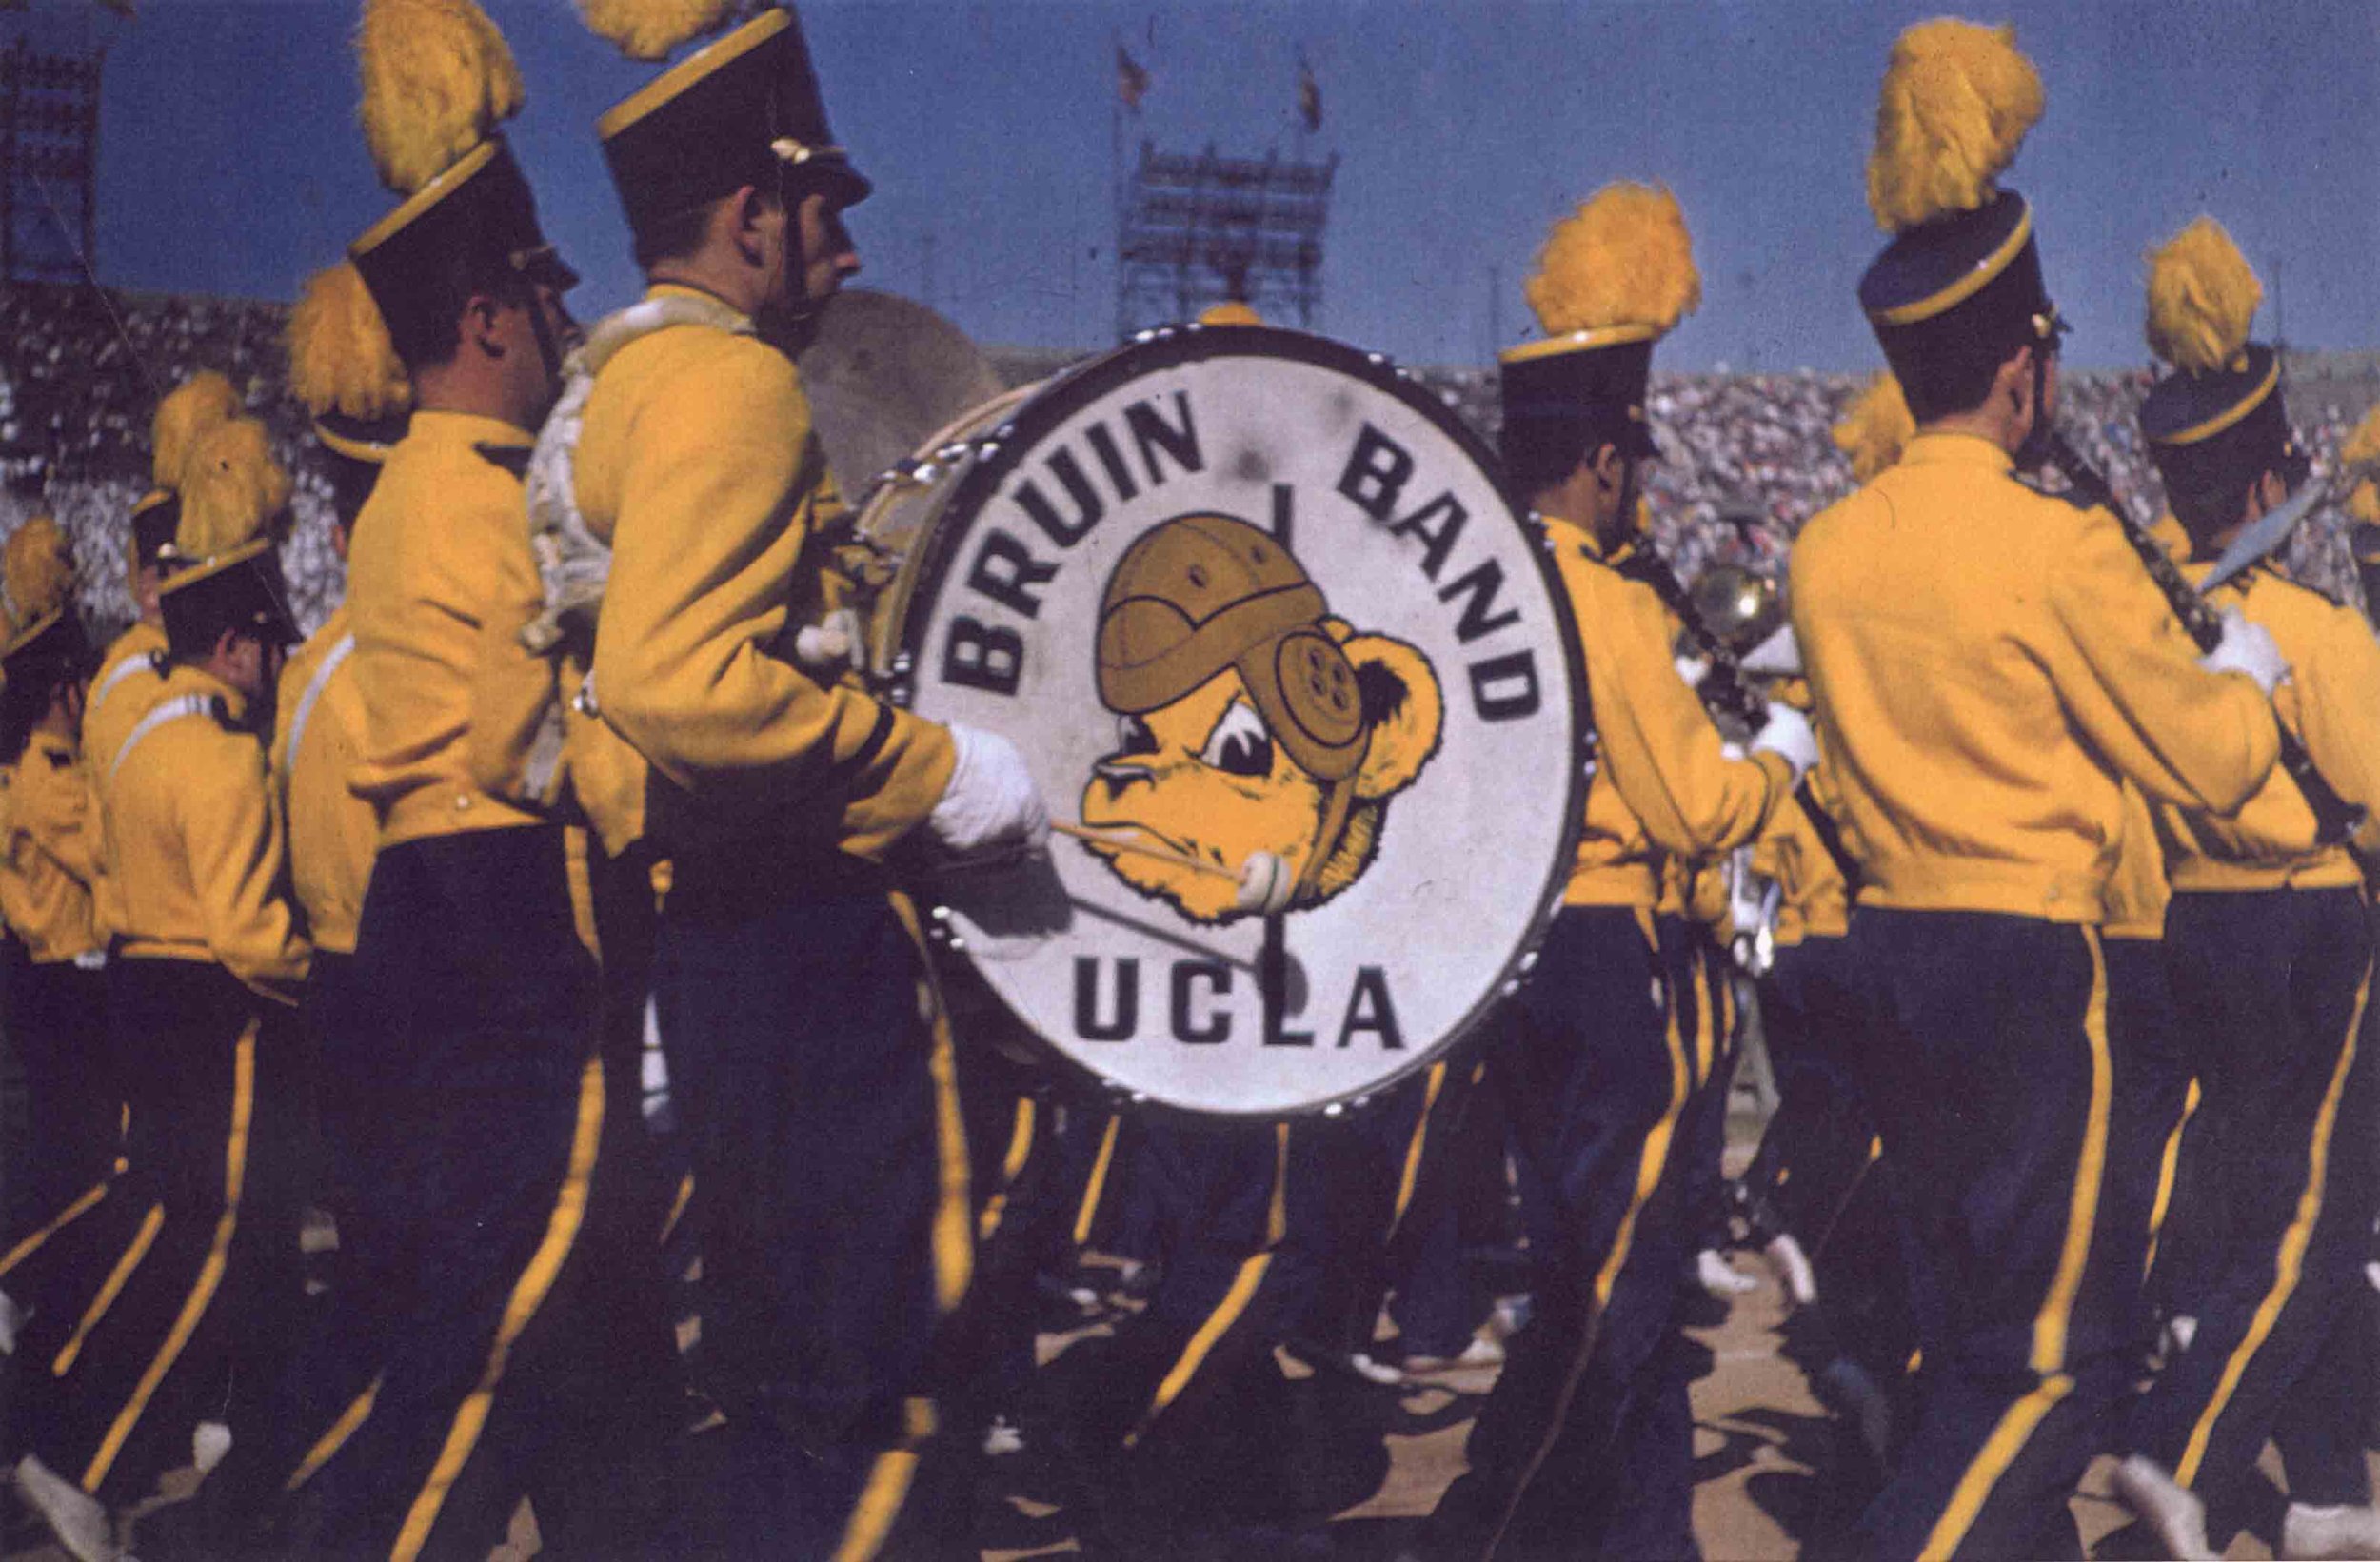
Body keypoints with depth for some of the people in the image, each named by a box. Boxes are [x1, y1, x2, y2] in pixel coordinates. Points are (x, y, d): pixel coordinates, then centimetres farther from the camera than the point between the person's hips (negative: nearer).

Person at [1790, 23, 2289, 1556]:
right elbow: (2214, 760, -6)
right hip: (2032, 966, -7)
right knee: (2054, 1346, 0)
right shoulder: (2060, 548, -16)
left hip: (1891, 954, 7)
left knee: (1970, 1323, 18)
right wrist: (2246, 665, 15)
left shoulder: (1827, 552, 3)